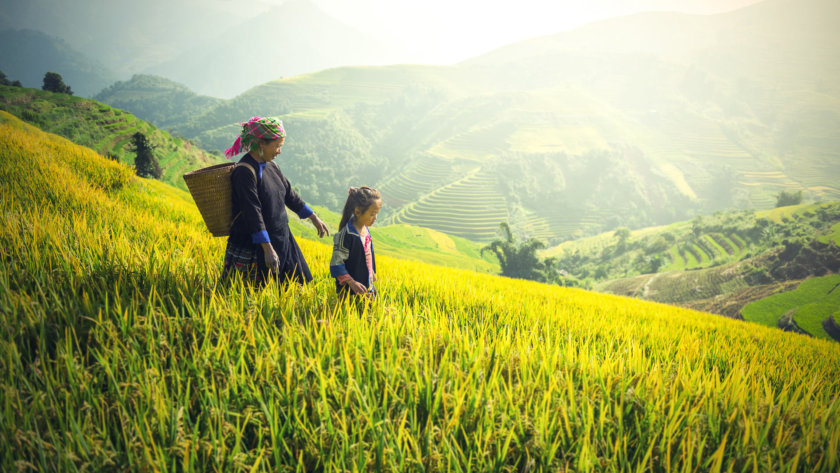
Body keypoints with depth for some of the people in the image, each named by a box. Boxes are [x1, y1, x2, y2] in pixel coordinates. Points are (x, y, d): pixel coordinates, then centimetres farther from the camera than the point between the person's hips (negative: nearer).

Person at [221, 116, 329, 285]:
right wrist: (268, 249, -29)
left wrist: (314, 218, 20)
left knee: (295, 283, 11)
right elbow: (253, 213, -25)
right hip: (253, 245, -8)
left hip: (280, 239, 9)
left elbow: (289, 194, 17)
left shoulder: (271, 166, 7)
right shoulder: (245, 171, -20)